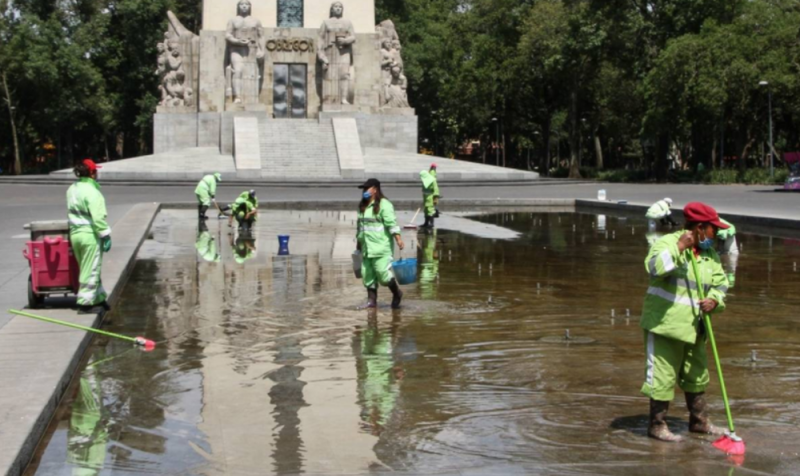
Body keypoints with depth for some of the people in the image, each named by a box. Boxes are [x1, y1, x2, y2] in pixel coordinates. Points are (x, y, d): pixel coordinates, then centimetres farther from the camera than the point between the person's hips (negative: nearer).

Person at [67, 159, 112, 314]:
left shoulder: (72, 190, 10)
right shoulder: (91, 191, -16)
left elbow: (71, 212, 15)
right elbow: (98, 217, -20)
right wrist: (106, 236, -16)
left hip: (75, 233, 9)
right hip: (90, 234, -9)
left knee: (89, 269, 17)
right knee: (90, 271, 0)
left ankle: (99, 298, 28)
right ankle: (86, 303, 3)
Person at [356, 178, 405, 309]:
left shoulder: (384, 204, -9)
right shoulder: (363, 206, 16)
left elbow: (392, 223, -17)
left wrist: (398, 238, -25)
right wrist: (359, 243, 28)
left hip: (381, 247, -8)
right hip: (367, 248, 8)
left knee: (382, 273, -10)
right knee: (367, 274, 6)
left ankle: (397, 294, 11)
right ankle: (371, 300, 14)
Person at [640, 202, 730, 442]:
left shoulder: (711, 255, 10)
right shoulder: (668, 242, -11)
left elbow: (720, 284, 10)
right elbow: (655, 267, -29)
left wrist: (715, 300, -11)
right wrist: (679, 247, -29)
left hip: (693, 326, 7)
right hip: (664, 323, -7)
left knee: (697, 374, 18)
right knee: (663, 376, -3)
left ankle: (699, 420, 33)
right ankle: (657, 425, 10)